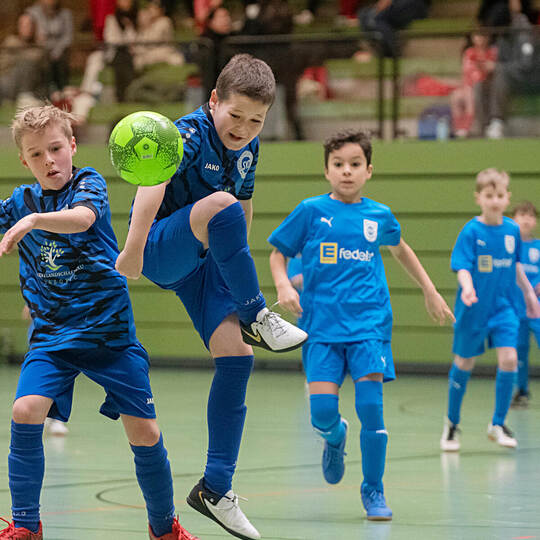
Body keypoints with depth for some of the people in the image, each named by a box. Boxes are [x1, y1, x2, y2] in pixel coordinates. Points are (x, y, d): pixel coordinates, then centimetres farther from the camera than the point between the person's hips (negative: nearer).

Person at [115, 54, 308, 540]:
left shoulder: (248, 147, 5)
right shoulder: (191, 134, -19)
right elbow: (154, 178, -38)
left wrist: (237, 262, 28)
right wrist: (134, 247, -52)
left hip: (207, 260, 7)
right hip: (161, 251, -7)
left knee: (236, 357, -7)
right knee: (221, 203, -35)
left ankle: (216, 489, -2)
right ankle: (257, 319, -20)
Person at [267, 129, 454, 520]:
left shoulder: (380, 215, 7)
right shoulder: (311, 211, 0)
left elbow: (400, 249, 28)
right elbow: (278, 253, 10)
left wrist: (430, 292, 30)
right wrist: (283, 286, -9)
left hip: (369, 324, 1)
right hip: (322, 325, -1)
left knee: (370, 405, -11)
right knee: (323, 411, -10)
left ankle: (373, 491, 6)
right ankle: (335, 438, 28)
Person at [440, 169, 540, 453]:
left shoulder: (512, 230, 1)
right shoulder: (471, 231, -12)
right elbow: (462, 267, -18)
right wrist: (467, 287, -37)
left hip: (503, 307, 3)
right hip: (474, 310, -3)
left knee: (509, 358, -13)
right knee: (464, 364, 9)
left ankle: (498, 424, 2)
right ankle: (451, 423, 29)